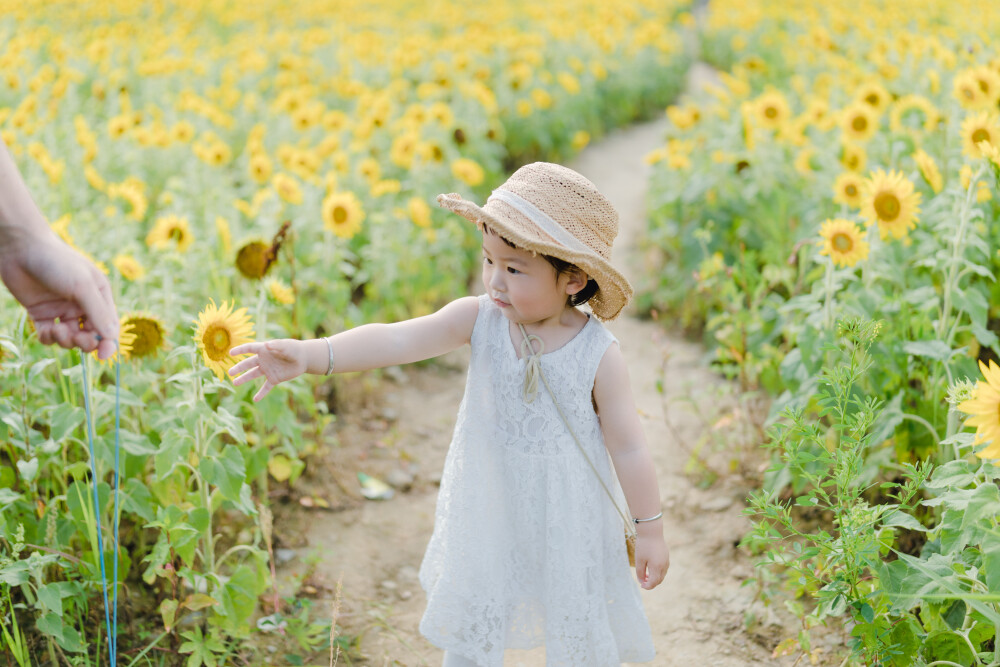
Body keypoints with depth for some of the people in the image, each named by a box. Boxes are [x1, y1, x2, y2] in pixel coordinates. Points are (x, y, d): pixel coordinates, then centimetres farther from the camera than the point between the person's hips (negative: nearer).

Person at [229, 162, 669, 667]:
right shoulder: (478, 319, -15)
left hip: (566, 519, -2)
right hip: (486, 510, 2)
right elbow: (397, 341, -28)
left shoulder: (599, 356, -19)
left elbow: (628, 446, -10)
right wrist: (310, 354, -42)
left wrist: (649, 530, -3)